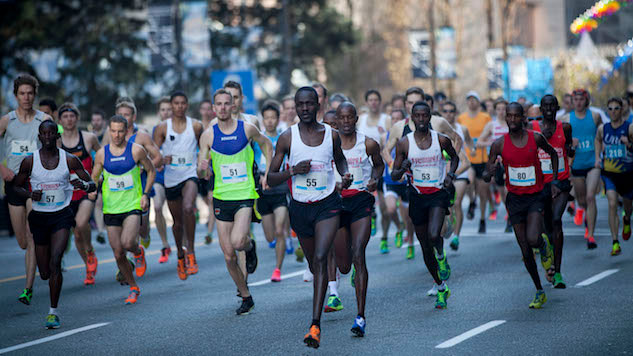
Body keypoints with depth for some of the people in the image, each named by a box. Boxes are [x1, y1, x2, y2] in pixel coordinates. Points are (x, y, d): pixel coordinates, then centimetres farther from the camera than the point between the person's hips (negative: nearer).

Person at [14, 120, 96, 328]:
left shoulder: (69, 160, -4)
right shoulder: (29, 161, -3)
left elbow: (93, 185, 2)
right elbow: (17, 187, 9)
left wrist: (83, 185, -22)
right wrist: (30, 194, -13)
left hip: (61, 216, -2)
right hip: (39, 217, 2)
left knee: (55, 262, -21)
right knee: (44, 273, 7)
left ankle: (54, 311, -13)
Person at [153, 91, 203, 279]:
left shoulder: (196, 126, 2)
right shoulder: (162, 128, 0)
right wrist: (162, 159, -20)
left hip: (190, 175, -2)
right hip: (171, 178, 2)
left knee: (188, 208, -30)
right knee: (177, 221, 13)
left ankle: (191, 253, -24)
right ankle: (180, 256, 36)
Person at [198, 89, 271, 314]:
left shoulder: (247, 129, -3)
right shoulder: (208, 136, 0)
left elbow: (266, 143, 17)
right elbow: (201, 173, 2)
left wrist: (268, 172, 9)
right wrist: (202, 167, -22)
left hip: (245, 196, -2)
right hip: (222, 198, 2)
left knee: (237, 241, -26)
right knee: (228, 255, 3)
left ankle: (250, 246, 11)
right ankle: (246, 297, 19)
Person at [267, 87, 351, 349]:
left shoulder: (331, 135, 0)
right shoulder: (288, 138, -3)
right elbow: (271, 178, -1)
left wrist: (345, 175, 2)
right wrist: (293, 171, -19)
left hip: (328, 205, -2)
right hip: (300, 208, 2)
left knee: (320, 258, -19)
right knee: (313, 262, 15)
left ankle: (315, 326, -24)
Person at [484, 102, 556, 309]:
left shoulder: (535, 138, -5)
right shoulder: (499, 144, -4)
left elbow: (553, 154, 15)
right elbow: (486, 176, -2)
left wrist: (554, 181, 7)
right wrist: (489, 173, -27)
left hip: (535, 196, -2)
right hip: (514, 198, 2)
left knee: (533, 239, -25)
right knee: (525, 250, 3)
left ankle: (544, 245, 13)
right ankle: (539, 293, 19)